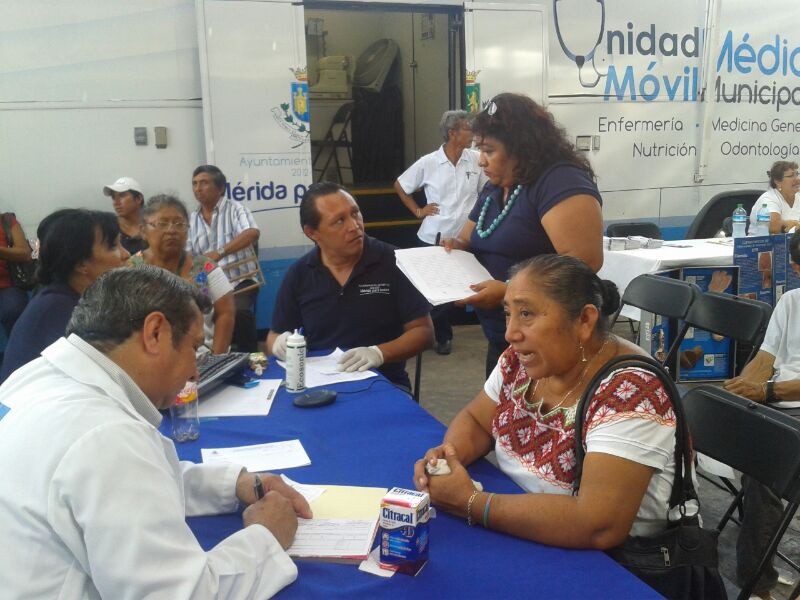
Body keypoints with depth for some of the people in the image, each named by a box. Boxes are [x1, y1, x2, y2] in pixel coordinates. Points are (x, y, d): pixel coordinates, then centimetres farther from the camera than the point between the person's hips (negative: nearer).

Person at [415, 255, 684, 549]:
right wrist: (448, 454, -13)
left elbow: (600, 527, -34)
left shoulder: (629, 394, -26)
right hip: (523, 539, 6)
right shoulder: (524, 360, -5)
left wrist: (469, 503, -28)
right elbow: (474, 421, 9)